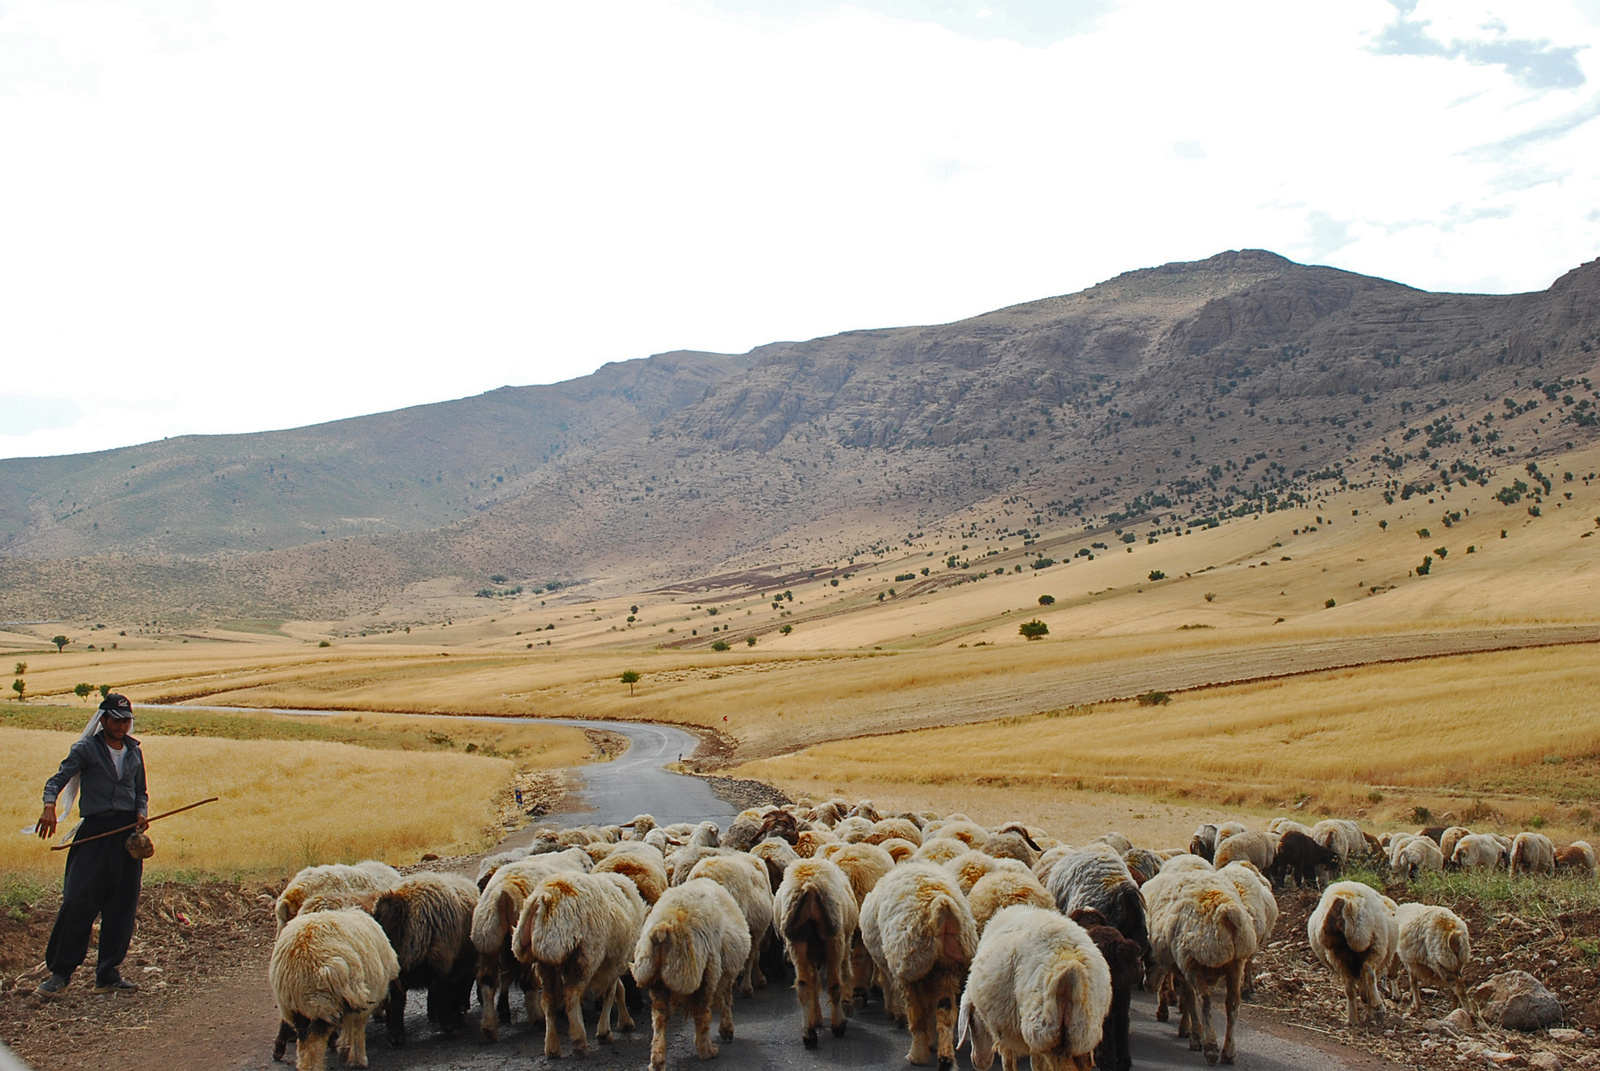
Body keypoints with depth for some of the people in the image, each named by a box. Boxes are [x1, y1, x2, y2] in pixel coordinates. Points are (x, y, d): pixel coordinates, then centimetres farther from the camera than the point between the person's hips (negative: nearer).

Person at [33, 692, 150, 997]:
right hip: (94, 833, -4)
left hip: (128, 834, 4)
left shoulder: (134, 752, 14)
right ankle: (60, 971, 3)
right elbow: (58, 779, -11)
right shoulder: (86, 749, 0)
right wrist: (49, 806, -30)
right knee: (78, 902, -8)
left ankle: (109, 974, 10)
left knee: (122, 907, 3)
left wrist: (142, 812, 1)